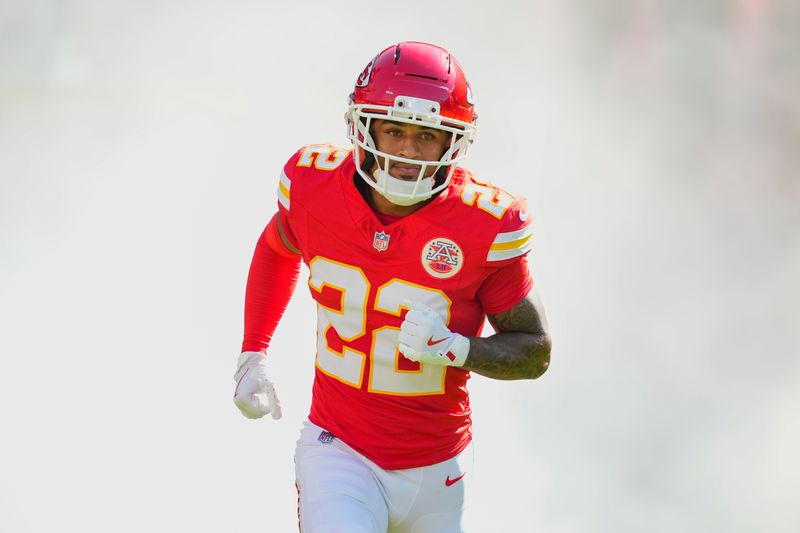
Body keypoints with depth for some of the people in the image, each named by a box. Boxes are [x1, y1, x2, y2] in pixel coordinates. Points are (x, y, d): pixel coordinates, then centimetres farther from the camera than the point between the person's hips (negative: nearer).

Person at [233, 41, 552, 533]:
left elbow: (535, 352, -7)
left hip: (436, 470, 1)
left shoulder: (485, 225, -16)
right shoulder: (313, 185, -10)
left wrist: (454, 347, -25)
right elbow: (278, 249, 15)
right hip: (339, 452, -1)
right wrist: (253, 355, 12)